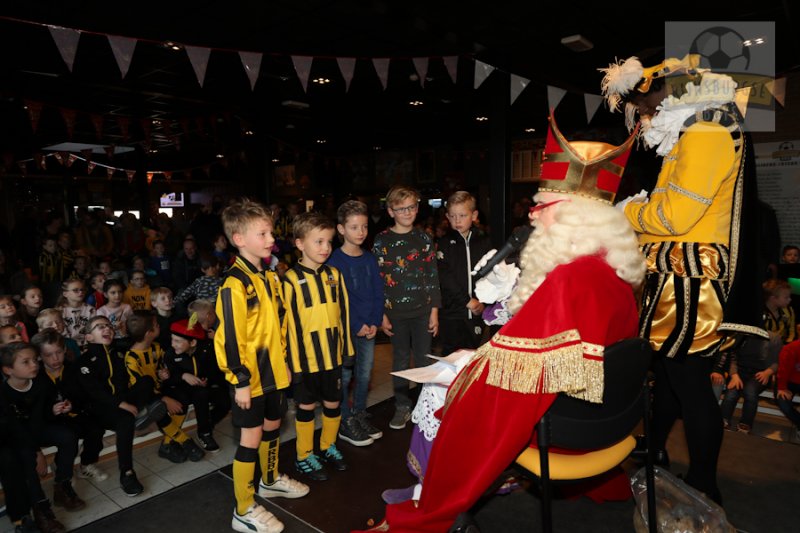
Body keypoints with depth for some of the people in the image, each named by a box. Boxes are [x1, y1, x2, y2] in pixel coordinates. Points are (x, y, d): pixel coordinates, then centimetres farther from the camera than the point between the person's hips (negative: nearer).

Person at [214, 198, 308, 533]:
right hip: (249, 376, -8)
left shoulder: (269, 277, 7)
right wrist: (240, 380, -19)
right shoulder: (235, 284, -20)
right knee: (251, 437, 3)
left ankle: (271, 481, 45)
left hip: (273, 370, 8)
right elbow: (231, 338, -20)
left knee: (272, 425, 22)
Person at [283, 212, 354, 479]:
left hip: (332, 354, 4)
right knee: (306, 406, 12)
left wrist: (347, 349, 7)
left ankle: (328, 447, 40)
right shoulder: (291, 280, -13)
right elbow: (289, 324, -12)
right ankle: (304, 456, 31)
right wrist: (294, 362, -11)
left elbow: (343, 313, 6)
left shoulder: (334, 275, 2)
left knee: (333, 402, 17)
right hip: (306, 356, -4)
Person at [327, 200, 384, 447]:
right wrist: (357, 325, -15)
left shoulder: (370, 258, 6)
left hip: (369, 327, 5)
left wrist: (375, 322, -4)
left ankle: (360, 415, 31)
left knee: (365, 373, 14)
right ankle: (345, 423, 18)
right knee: (344, 375, 4)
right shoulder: (335, 260, -10)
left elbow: (378, 292, 6)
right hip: (346, 327, -5)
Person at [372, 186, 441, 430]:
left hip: (422, 310, 1)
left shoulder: (424, 239, 3)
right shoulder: (381, 241, -2)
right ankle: (402, 407, 26)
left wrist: (434, 311, 0)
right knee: (400, 360, 11)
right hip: (395, 312, 0)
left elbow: (433, 276, 3)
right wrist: (381, 314, -4)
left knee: (424, 359, 8)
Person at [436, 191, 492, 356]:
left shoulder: (483, 241, 6)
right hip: (451, 313, -2)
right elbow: (446, 277, -11)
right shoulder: (444, 243, -2)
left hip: (477, 311, 3)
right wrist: (467, 301, -15)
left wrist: (482, 301, -11)